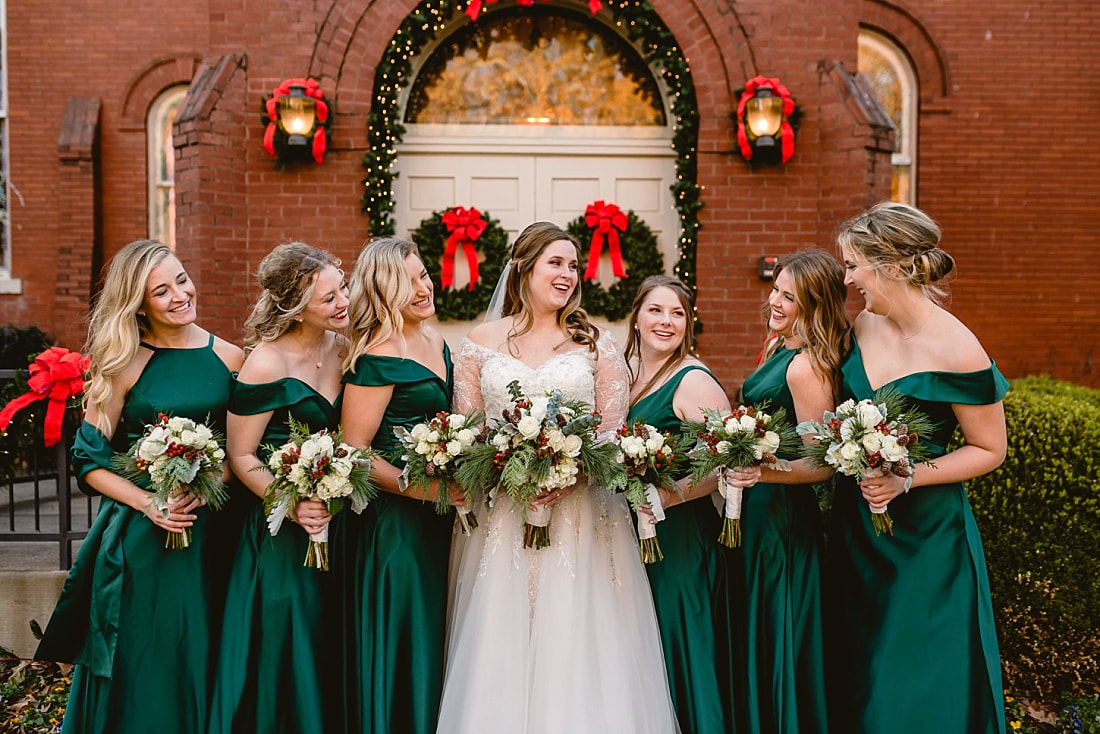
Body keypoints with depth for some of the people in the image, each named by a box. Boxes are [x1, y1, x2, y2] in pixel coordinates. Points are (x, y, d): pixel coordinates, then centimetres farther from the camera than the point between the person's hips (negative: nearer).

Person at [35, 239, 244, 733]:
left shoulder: (229, 359, 2)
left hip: (211, 528, 2)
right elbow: (90, 460, -4)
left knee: (200, 661, 10)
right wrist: (148, 503, -16)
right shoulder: (124, 364, -4)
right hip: (141, 535, -2)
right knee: (143, 659, 6)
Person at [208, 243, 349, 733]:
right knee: (286, 651, 4)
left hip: (335, 515, 6)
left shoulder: (344, 350, 2)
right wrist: (291, 506, -22)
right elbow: (241, 456, -11)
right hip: (280, 531, -6)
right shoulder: (267, 363, -16)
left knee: (329, 649, 14)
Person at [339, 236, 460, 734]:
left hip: (439, 522, 8)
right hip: (393, 522, -8)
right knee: (399, 648, 3)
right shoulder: (378, 357, -16)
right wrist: (424, 489, -21)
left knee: (433, 644, 17)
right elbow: (354, 451, -18)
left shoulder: (436, 343, 10)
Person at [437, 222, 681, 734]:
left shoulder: (596, 344, 8)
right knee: (499, 650, 1)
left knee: (574, 646, -1)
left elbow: (613, 431, 2)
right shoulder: (480, 343, 9)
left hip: (578, 512, 0)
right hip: (500, 514, 1)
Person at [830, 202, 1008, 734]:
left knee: (917, 691, 8)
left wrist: (906, 478, -21)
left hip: (923, 530, -6)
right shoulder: (861, 327, -2)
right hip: (855, 521, 6)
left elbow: (989, 450, -12)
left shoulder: (956, 351, -20)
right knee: (857, 673, 19)